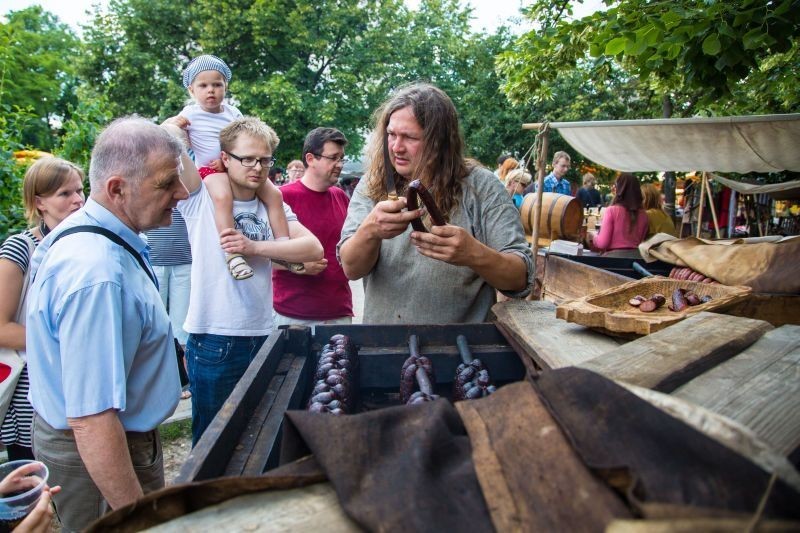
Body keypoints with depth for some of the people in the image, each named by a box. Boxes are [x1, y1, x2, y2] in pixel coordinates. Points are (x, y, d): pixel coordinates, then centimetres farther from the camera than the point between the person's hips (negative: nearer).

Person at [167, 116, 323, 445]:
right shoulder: (202, 199, -4)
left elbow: (313, 248, -5)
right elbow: (168, 133, -16)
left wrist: (255, 247, -14)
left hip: (262, 334, 4)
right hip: (213, 339, -4)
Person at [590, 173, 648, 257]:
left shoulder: (612, 210, -9)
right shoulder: (643, 214, 3)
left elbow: (602, 243, -9)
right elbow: (641, 240, 14)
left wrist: (593, 239, 11)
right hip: (636, 255, 4)